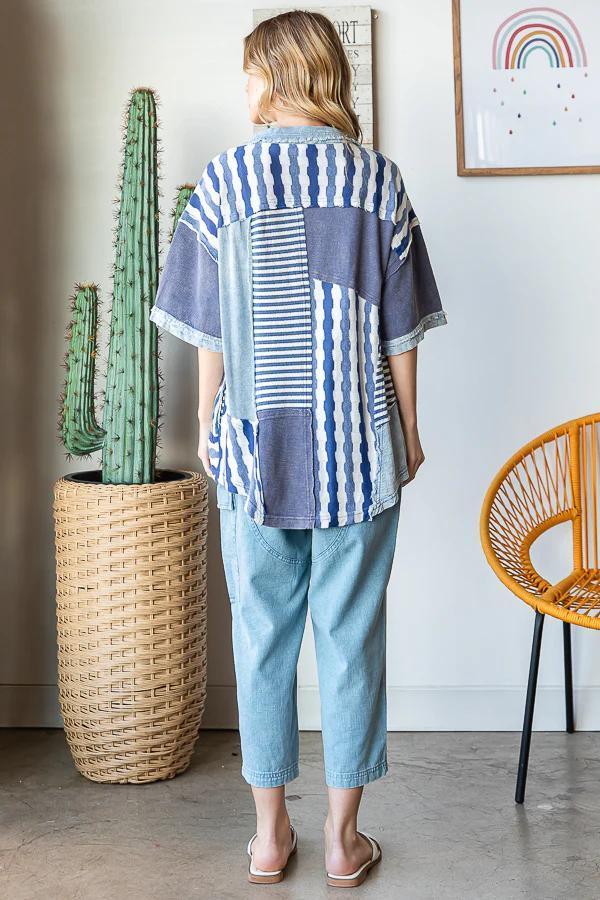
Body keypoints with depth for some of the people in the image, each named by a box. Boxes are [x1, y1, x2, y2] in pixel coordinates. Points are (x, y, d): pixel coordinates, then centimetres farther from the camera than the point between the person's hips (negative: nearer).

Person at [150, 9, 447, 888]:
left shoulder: (227, 177, -3)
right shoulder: (377, 177, -1)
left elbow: (209, 330, -1)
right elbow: (399, 329, 0)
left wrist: (208, 427, 10)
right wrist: (407, 428, 11)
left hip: (256, 445, 0)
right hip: (359, 450, 0)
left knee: (262, 636, 11)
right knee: (351, 636, 9)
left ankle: (270, 834, 22)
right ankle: (344, 838, 19)